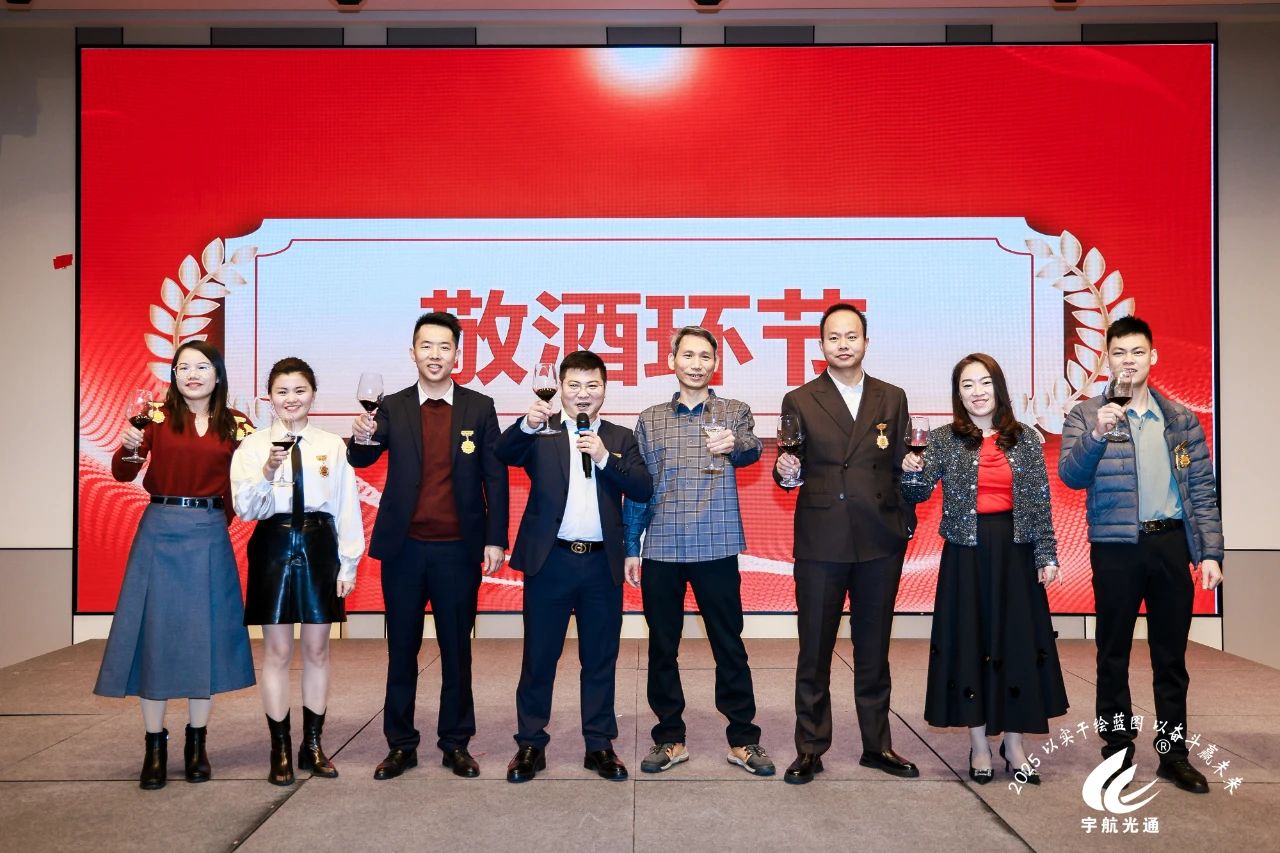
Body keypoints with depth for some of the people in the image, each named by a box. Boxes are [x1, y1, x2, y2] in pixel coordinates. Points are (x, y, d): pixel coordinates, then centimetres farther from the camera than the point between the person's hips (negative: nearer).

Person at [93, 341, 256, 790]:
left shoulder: (235, 424, 4)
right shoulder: (157, 416, 1)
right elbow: (122, 474, -6)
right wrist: (128, 447, -25)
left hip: (210, 537, 1)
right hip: (159, 533, -1)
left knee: (205, 636, 6)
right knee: (155, 634, 3)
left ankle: (197, 745, 19)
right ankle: (155, 748, 13)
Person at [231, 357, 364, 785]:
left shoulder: (332, 446, 1)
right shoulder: (252, 446, 0)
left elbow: (347, 507, 2)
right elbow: (245, 508, -6)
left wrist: (348, 562, 0)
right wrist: (267, 472, -23)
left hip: (319, 546, 1)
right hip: (274, 546, -1)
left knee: (317, 650, 10)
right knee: (277, 652, 6)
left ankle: (313, 744, 24)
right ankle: (280, 749, 19)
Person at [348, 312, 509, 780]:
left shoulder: (480, 408, 1)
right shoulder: (392, 408, 4)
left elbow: (495, 477, 1)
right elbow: (363, 459, -9)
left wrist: (496, 539, -4)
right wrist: (362, 438, -32)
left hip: (459, 549, -1)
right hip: (404, 548, 1)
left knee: (456, 651, 9)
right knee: (401, 650, 10)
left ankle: (456, 744, 23)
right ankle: (400, 744, 24)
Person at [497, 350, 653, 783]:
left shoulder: (620, 438, 9)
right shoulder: (541, 433, 4)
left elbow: (643, 489, -2)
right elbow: (504, 453, -15)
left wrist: (605, 457, -15)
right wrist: (527, 424, -34)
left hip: (602, 564, 2)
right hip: (550, 560, -2)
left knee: (600, 659, 11)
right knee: (538, 657, 7)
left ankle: (599, 745, 24)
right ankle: (530, 743, 21)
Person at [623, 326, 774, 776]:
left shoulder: (735, 412, 6)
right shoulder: (650, 419, 9)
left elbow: (751, 451, -12)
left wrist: (734, 444, -35)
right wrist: (631, 547, 6)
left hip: (717, 548, -2)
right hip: (661, 550, 2)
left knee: (729, 646, 5)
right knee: (662, 646, 9)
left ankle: (743, 739, 19)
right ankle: (670, 737, 23)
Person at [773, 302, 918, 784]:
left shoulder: (892, 398, 9)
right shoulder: (799, 401, 3)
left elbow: (900, 465, 10)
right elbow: (790, 473, 3)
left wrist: (906, 519, 0)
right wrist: (786, 471, -18)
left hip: (881, 542, 2)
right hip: (820, 542, -2)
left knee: (874, 649, 14)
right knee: (814, 650, 6)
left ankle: (877, 745, 29)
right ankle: (810, 750, 19)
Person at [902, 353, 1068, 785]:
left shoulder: (1026, 439, 4)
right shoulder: (943, 439, 1)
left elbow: (1041, 502, 5)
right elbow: (918, 494, -3)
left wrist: (1047, 554, 0)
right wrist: (912, 472, -24)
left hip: (1015, 553, 1)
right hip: (966, 554, -1)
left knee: (1018, 642, 5)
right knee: (969, 642, 3)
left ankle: (1014, 744, 20)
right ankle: (979, 744, 17)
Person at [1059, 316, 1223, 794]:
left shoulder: (1182, 419, 9)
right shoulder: (1086, 415, 0)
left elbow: (1202, 490, 8)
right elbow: (1071, 476, -13)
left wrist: (1210, 552, 2)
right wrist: (1096, 435, -29)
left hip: (1171, 544, 3)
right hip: (1115, 548, -2)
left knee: (1171, 656, 10)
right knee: (1113, 655, 7)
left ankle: (1174, 754, 23)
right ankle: (1117, 754, 19)